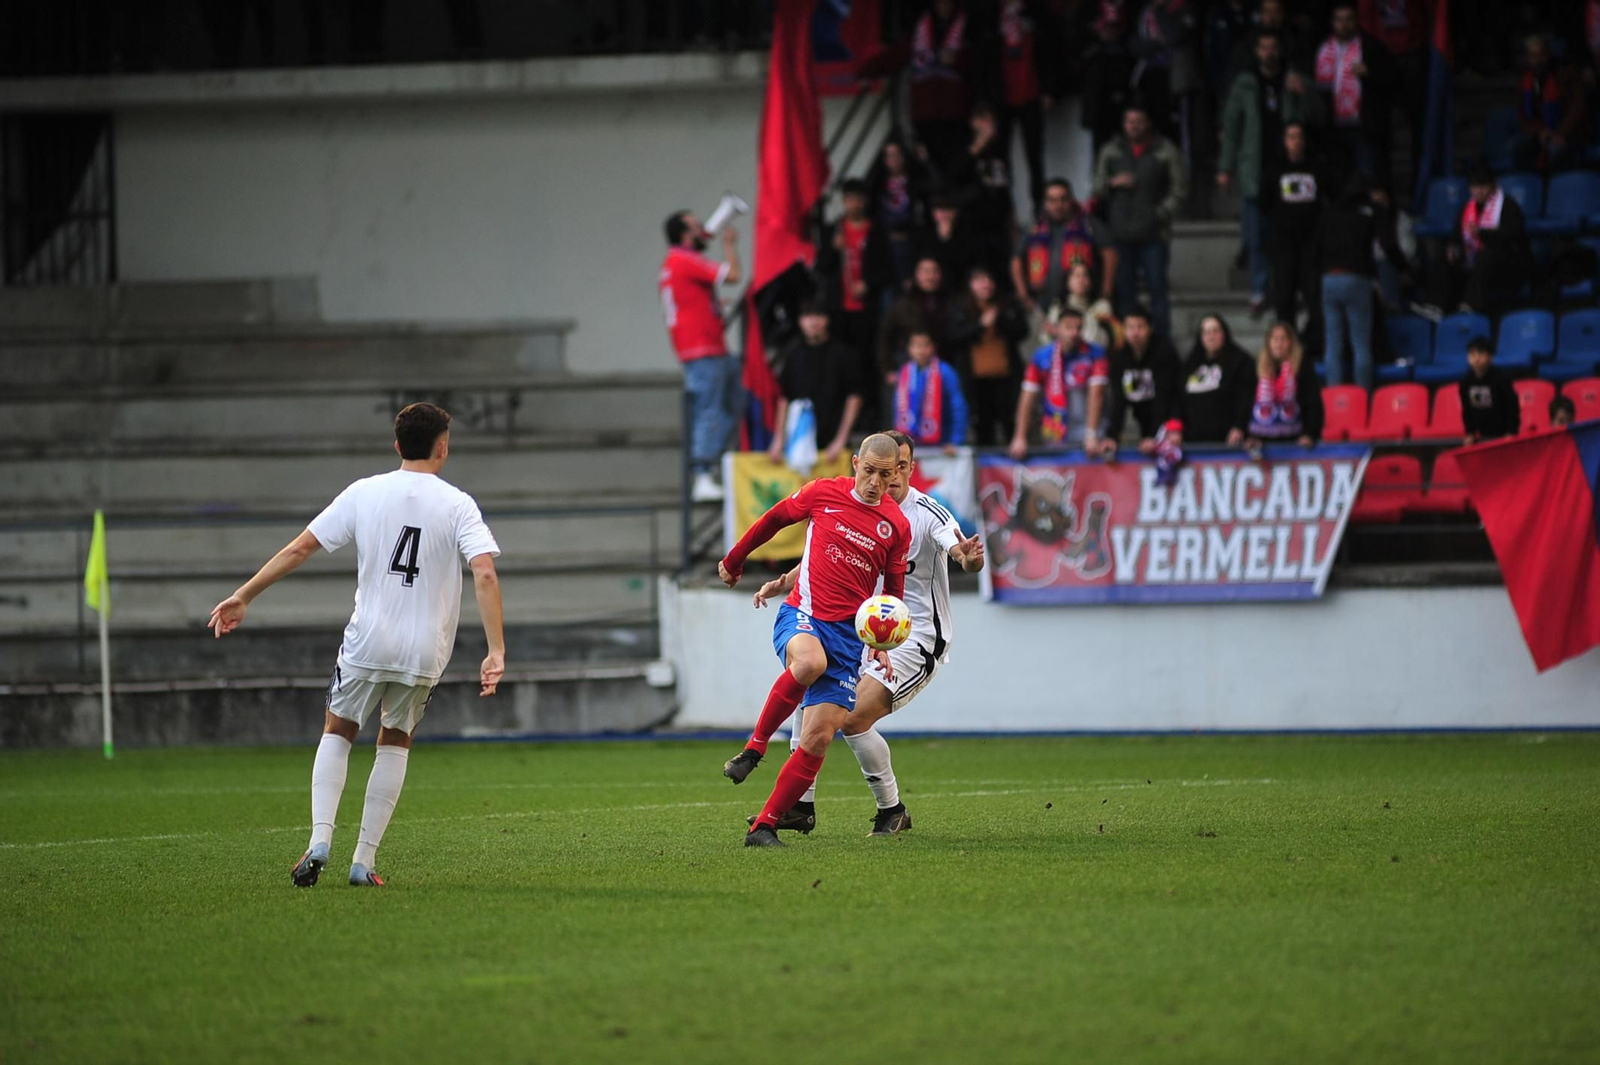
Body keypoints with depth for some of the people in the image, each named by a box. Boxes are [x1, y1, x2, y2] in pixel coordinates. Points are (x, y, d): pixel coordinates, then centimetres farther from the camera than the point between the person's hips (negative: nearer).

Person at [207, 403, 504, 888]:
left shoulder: (364, 493, 1)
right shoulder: (457, 505, -3)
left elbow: (300, 548, 1)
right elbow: (485, 574, -15)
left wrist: (244, 596, 9)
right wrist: (496, 652, -16)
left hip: (367, 642, 0)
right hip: (424, 652, 0)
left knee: (337, 732, 19)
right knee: (395, 743, 19)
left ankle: (320, 840, 0)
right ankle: (364, 861, 12)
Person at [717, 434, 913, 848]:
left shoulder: (897, 526, 7)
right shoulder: (824, 494, 1)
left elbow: (893, 592, 19)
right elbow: (774, 519, 17)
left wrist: (882, 645, 9)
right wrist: (734, 561, 26)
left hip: (848, 632, 2)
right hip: (801, 614, -2)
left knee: (819, 739, -8)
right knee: (810, 662, -40)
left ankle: (764, 827, 0)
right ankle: (754, 748, -23)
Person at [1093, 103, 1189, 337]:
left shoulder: (1165, 151, 2)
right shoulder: (1112, 151, 12)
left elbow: (1179, 189, 2)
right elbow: (1098, 187, 16)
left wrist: (1161, 214, -9)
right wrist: (1113, 183, -6)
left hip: (1153, 233, -3)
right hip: (1122, 234, 3)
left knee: (1157, 288, -5)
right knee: (1124, 290, 3)